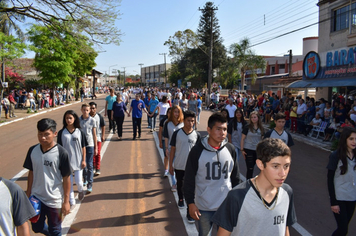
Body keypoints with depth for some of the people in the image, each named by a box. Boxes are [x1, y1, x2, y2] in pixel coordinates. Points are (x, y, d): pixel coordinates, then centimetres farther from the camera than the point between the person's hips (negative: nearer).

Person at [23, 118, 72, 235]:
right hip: (36, 197, 4)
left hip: (54, 200, -4)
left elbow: (66, 178, -13)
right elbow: (31, 173, 6)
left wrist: (66, 201, -10)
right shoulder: (33, 151, -5)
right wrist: (28, 195, 10)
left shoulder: (61, 153, -18)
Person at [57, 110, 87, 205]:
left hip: (78, 161, 0)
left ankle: (80, 190, 36)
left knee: (78, 181, 1)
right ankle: (71, 202, 23)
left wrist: (83, 160, 0)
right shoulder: (61, 133, -4)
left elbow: (83, 147, 1)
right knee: (69, 183, 8)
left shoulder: (80, 132, -3)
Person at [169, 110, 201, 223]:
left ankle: (190, 212, 7)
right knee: (180, 184, 21)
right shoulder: (177, 133, -7)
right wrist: (170, 165, -2)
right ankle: (180, 199, 48)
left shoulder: (197, 135, -4)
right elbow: (172, 149, -2)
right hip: (179, 166, 1)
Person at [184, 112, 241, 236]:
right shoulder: (197, 150, -12)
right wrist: (190, 203, -7)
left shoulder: (230, 149, -3)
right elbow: (189, 180, -6)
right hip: (204, 207, -2)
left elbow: (235, 177, 9)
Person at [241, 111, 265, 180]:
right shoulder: (247, 127, -5)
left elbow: (262, 140, 13)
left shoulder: (261, 128, 6)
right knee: (250, 168, -4)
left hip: (258, 150, 4)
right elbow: (242, 139, -4)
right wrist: (242, 150, -8)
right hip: (248, 150, -4)